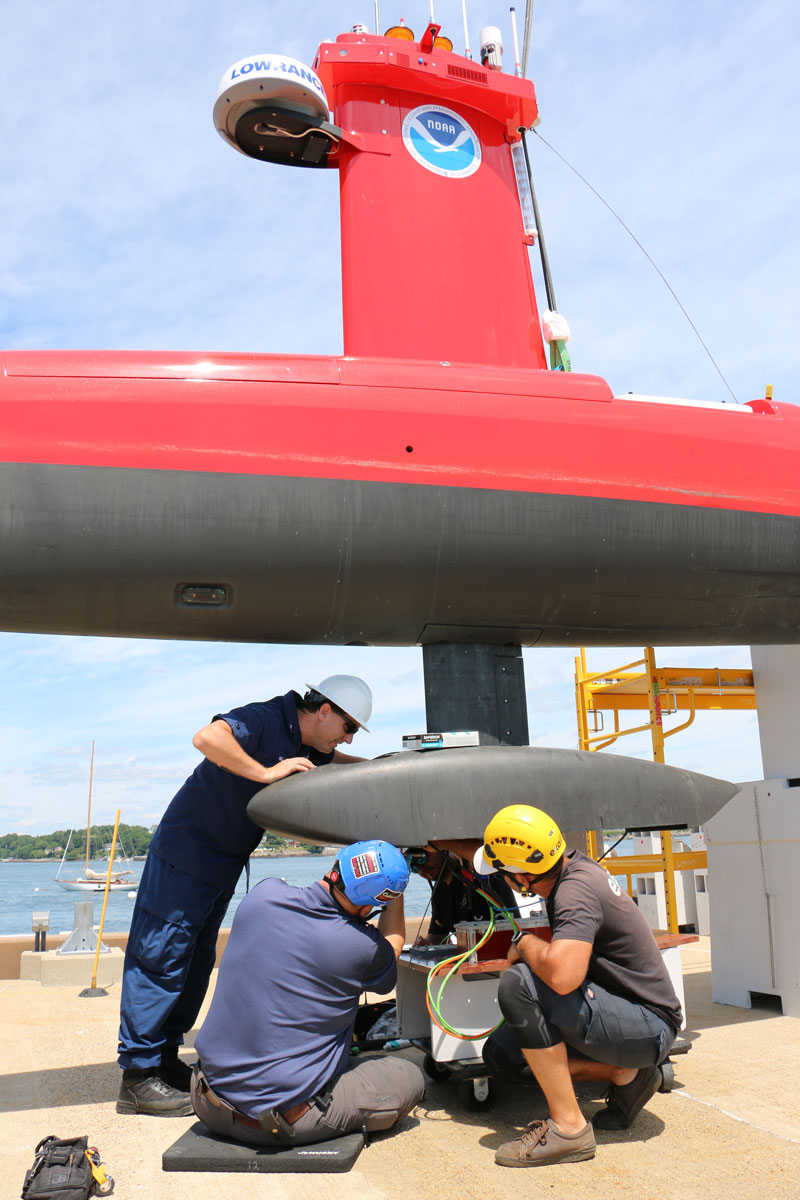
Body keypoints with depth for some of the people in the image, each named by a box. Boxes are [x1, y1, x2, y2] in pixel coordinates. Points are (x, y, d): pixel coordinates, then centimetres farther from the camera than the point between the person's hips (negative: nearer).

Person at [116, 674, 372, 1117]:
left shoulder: (305, 743, 5)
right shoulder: (264, 719, -22)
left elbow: (329, 760, 26)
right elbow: (206, 737, -37)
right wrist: (265, 772, -33)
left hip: (222, 865, 9)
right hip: (186, 852, -9)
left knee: (195, 963, 13)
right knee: (160, 957, -3)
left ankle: (164, 1060, 25)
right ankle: (138, 1077, 5)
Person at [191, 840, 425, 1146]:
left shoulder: (264, 893, -8)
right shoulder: (362, 947, -20)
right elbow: (392, 943, 8)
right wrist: (397, 897, 22)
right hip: (287, 1120, -5)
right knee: (410, 1077, 9)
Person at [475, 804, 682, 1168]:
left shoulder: (576, 891, -25)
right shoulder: (576, 865, 3)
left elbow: (562, 976, -41)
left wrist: (525, 942, -21)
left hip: (649, 1028, -10)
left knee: (517, 985, -27)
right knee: (499, 1052, 8)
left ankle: (568, 1128, -17)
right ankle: (626, 1074, 8)